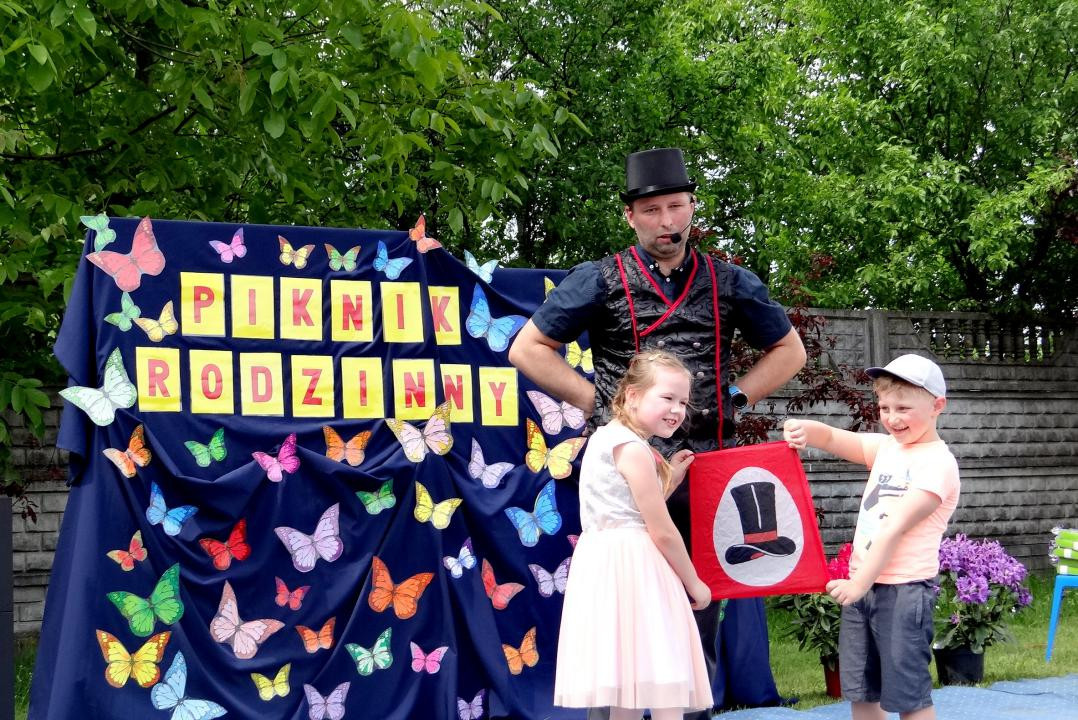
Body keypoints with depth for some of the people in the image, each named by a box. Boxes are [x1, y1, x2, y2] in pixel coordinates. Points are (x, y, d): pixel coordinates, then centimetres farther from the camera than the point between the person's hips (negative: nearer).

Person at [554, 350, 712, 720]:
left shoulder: (605, 436, 17)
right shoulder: (633, 449, -13)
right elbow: (661, 532, -12)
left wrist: (669, 478, 15)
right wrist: (694, 584, -2)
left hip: (605, 562, 10)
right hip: (632, 566, -10)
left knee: (630, 687, 13)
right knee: (666, 689, -9)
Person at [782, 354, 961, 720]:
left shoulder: (937, 463, -12)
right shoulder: (887, 447, 12)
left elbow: (895, 528, -18)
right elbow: (834, 439, 10)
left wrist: (861, 582, -23)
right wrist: (806, 430, -14)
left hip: (903, 591, -8)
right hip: (864, 583, 8)